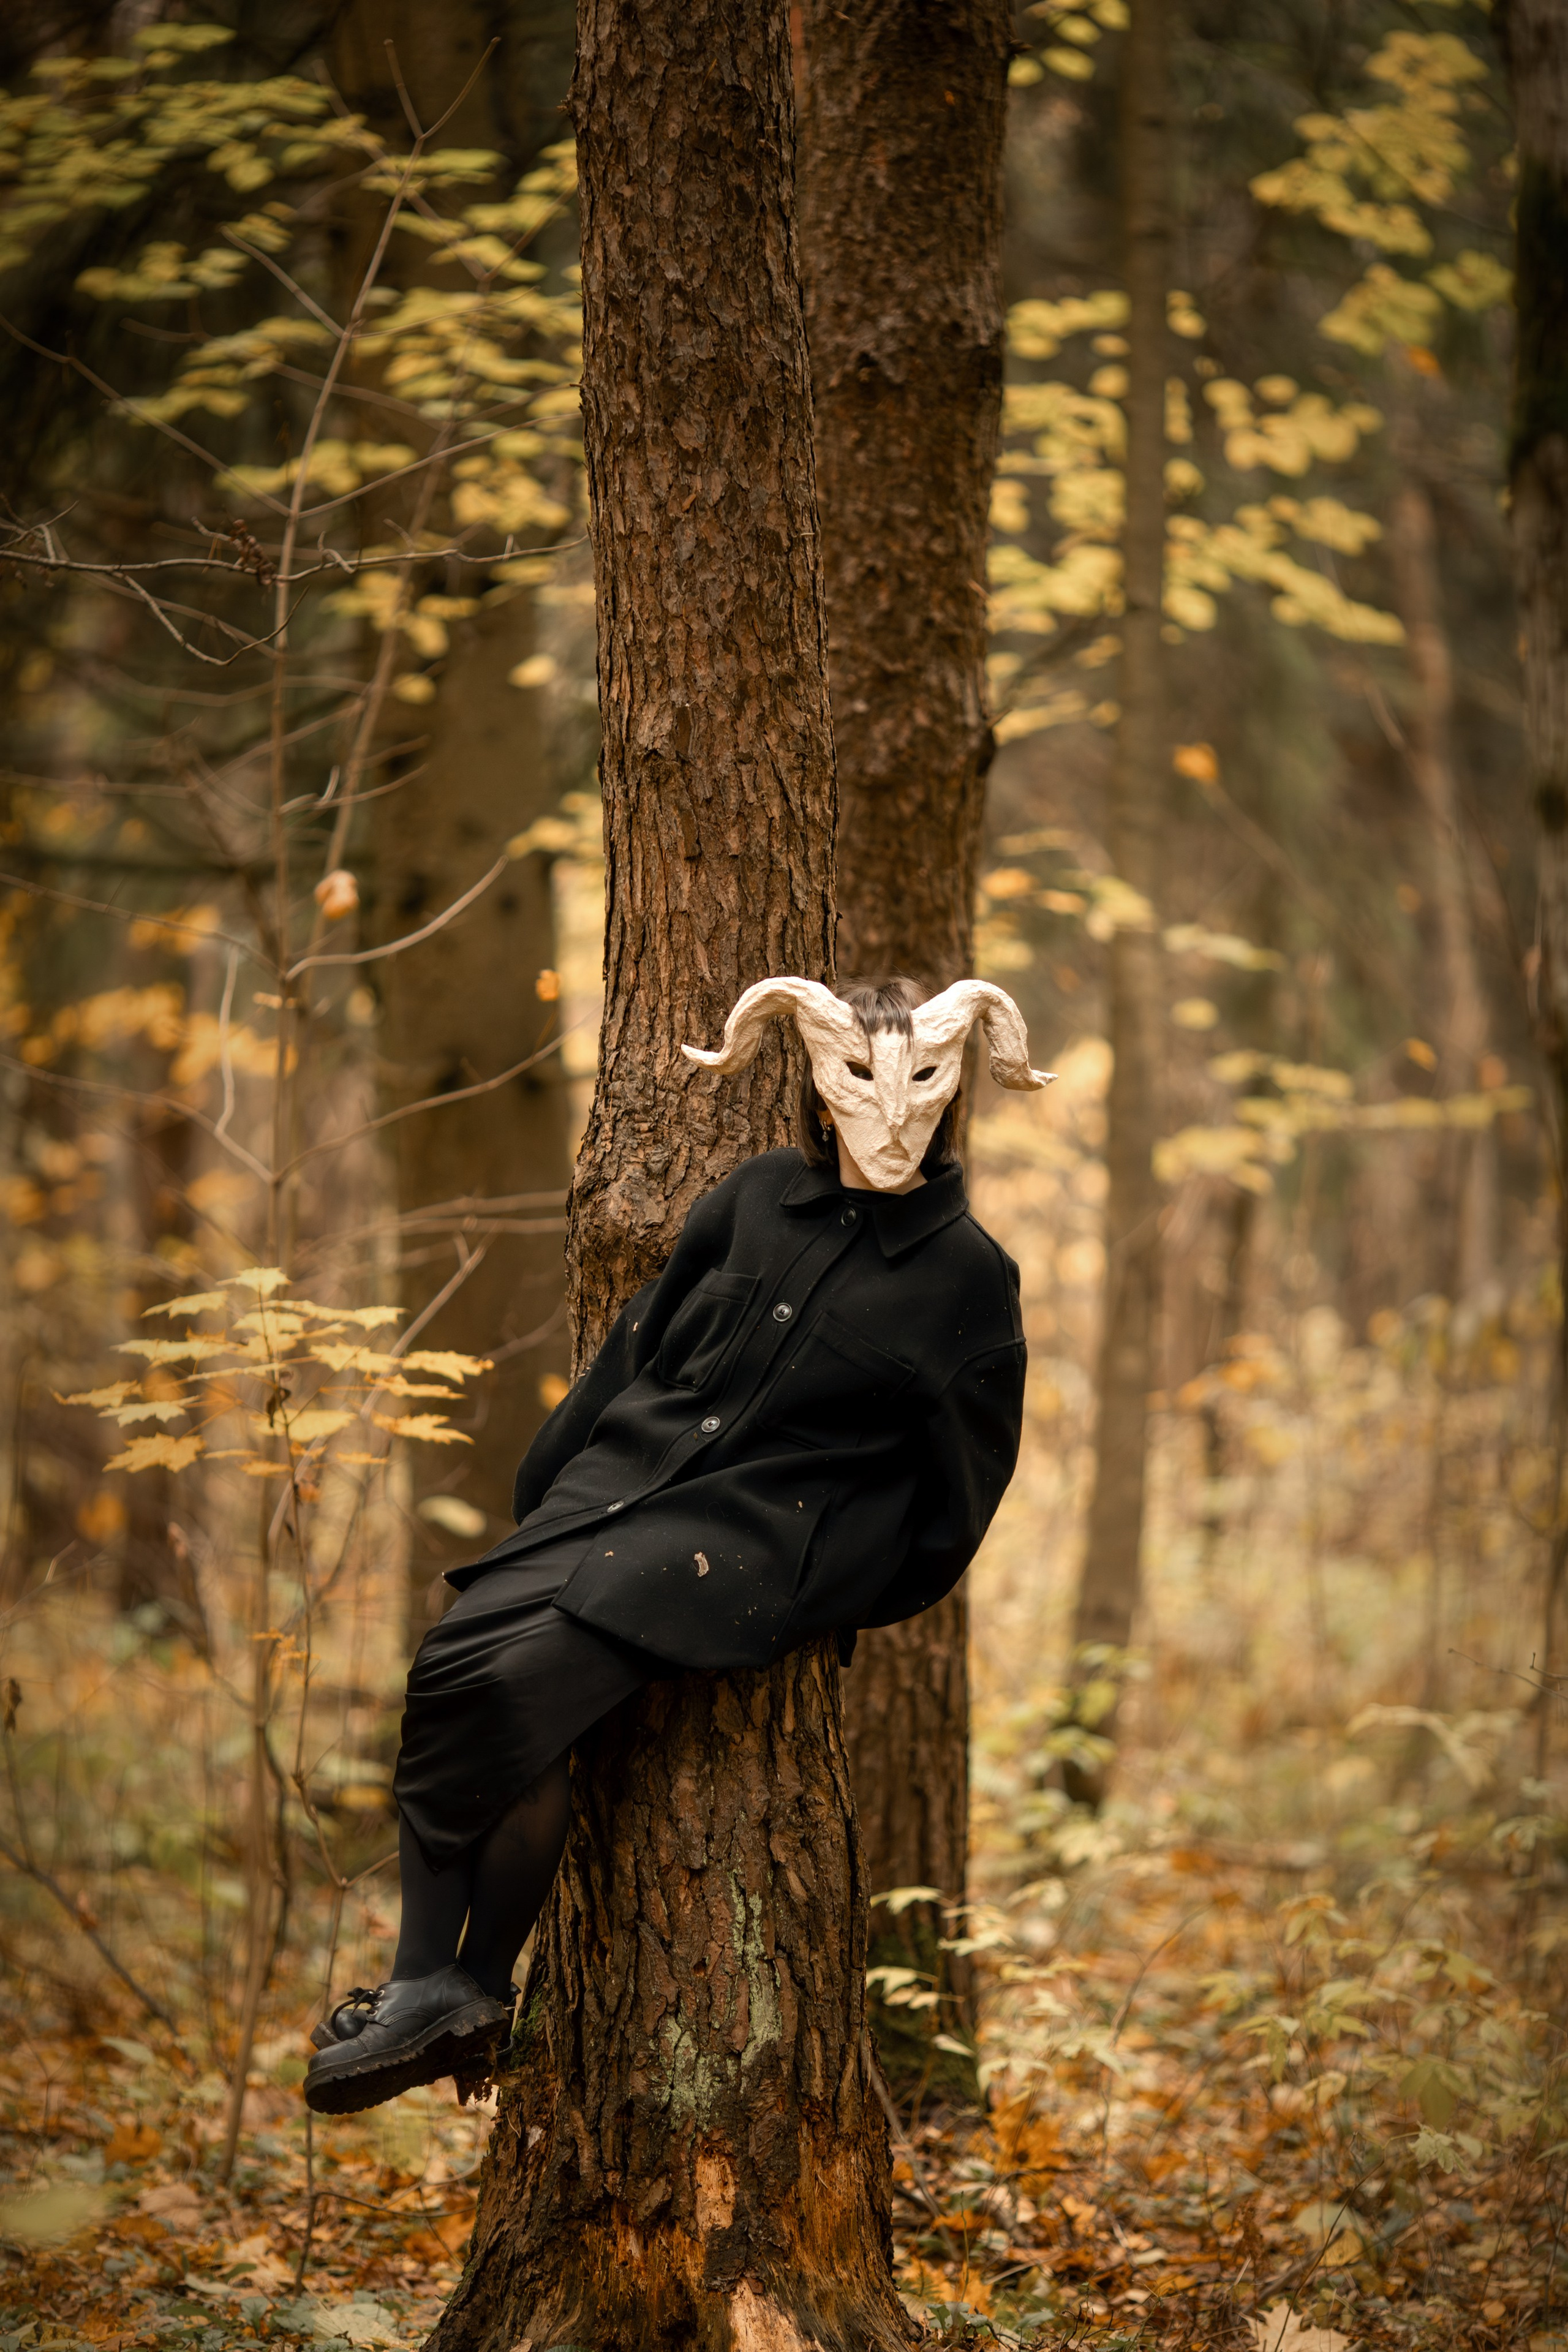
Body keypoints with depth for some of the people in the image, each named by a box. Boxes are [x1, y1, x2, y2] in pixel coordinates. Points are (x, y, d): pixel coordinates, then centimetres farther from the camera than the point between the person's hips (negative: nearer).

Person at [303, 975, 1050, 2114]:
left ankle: (471, 1990, -16)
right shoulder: (756, 1200, 12)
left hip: (766, 1533, -4)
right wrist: (545, 1496, 15)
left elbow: (950, 1503, 7)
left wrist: (821, 1596, 1)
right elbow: (638, 1348, 19)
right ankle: (433, 1988, -21)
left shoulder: (971, 1276, 3)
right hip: (627, 1477, 5)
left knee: (522, 1679, -28)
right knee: (455, 1655, -23)